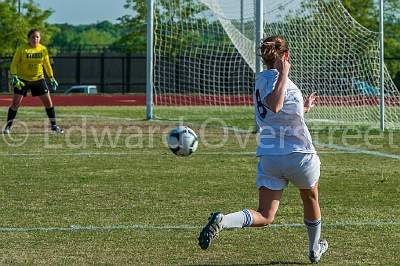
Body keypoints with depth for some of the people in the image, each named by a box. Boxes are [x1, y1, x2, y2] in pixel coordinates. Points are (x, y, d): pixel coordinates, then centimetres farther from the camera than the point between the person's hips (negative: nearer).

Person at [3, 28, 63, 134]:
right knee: (15, 103, -8)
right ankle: (8, 126, 6)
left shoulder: (43, 49, -2)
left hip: (38, 79, 3)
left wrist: (52, 78, 8)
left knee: (48, 102, 0)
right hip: (23, 79, -3)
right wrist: (14, 77, -20)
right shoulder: (22, 49, -12)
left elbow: (47, 64, 10)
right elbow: (14, 64, -8)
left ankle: (54, 125, 13)